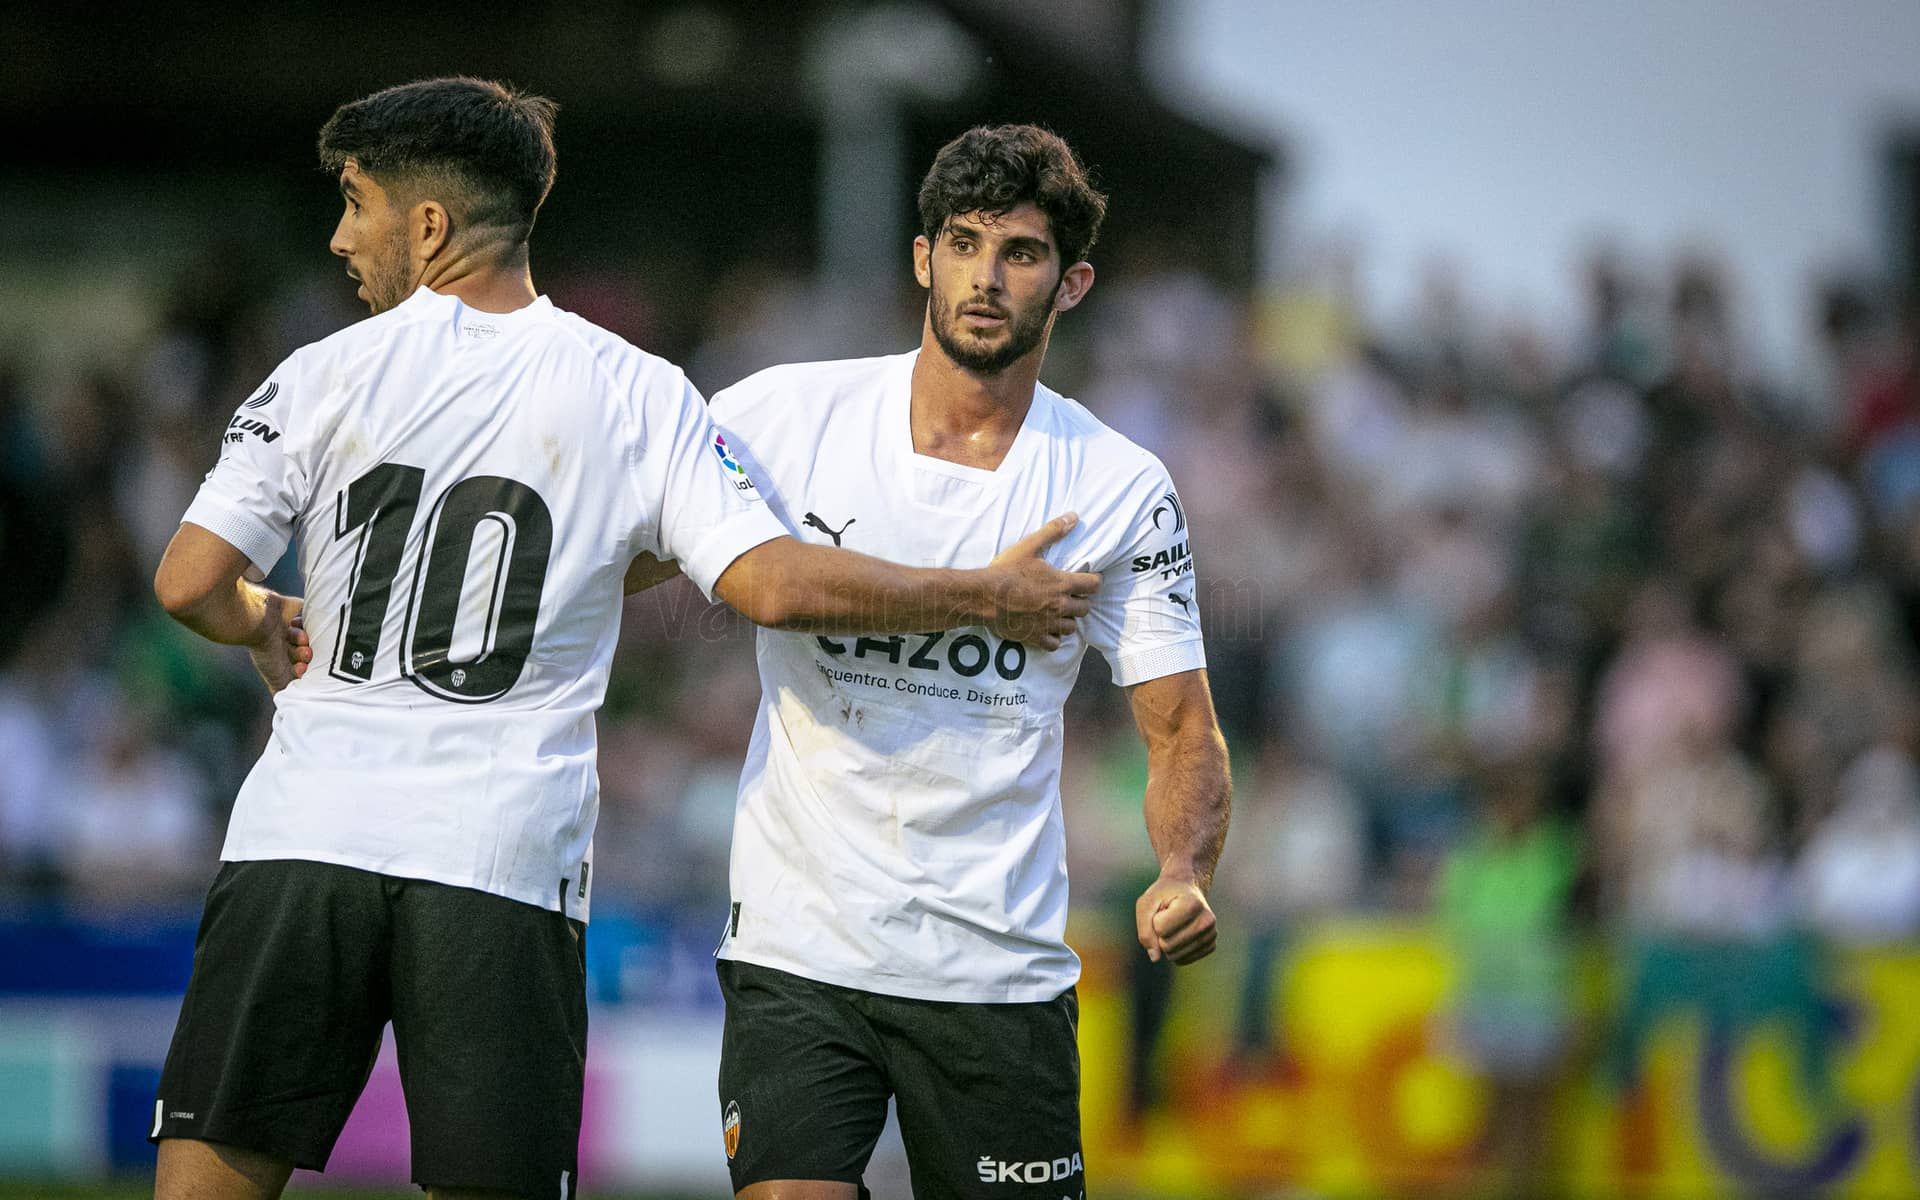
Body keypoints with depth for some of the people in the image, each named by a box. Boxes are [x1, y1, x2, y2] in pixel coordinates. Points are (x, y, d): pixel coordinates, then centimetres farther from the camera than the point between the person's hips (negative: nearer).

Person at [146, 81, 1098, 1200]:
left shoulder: (327, 375, 3)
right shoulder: (639, 395, 4)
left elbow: (191, 584, -2)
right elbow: (772, 584, -4)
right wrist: (988, 597, 7)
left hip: (303, 837, -1)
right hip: (510, 869, 1)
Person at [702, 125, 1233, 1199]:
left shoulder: (1123, 492, 1)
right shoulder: (788, 416, -1)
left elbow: (1182, 727, 3)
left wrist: (1186, 876, -16)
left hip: (1002, 976, 1)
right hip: (798, 950, -1)